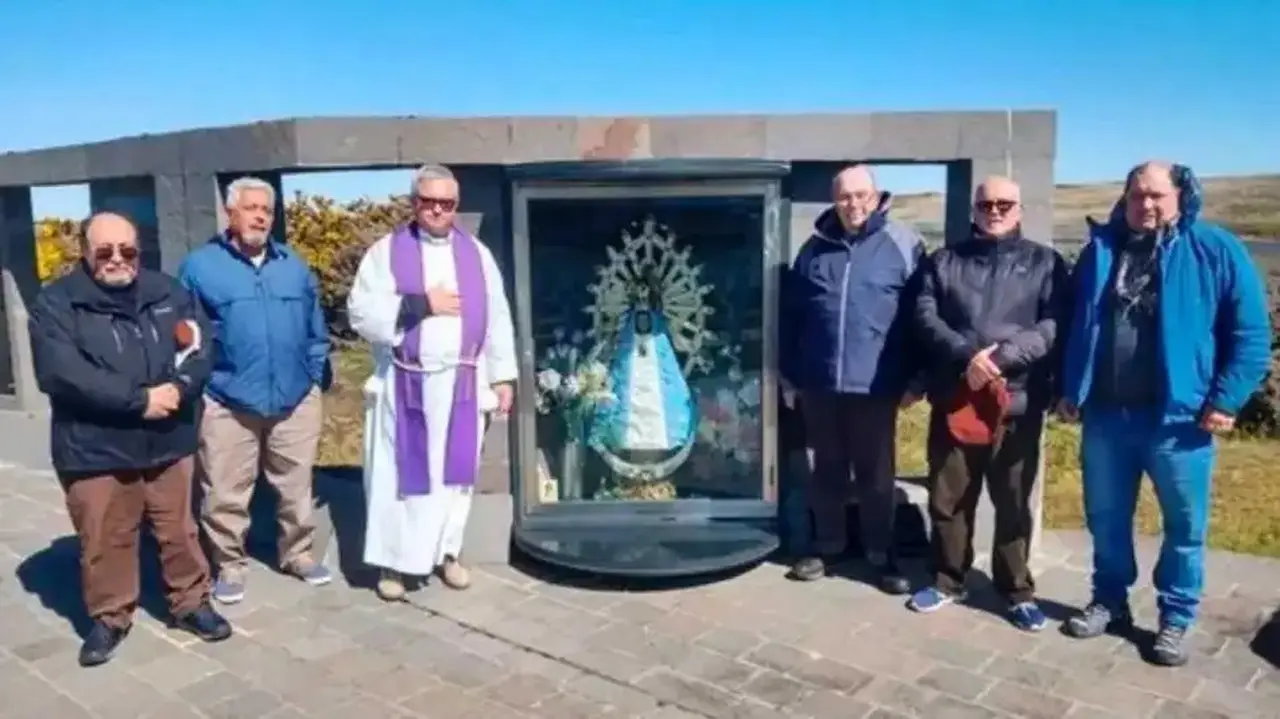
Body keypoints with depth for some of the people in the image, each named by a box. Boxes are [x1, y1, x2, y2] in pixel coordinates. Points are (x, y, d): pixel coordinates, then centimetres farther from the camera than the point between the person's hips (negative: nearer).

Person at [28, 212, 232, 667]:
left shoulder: (167, 293, 6)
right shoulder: (56, 304, -5)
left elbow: (202, 349, 2)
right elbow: (61, 373, -18)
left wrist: (178, 388, -19)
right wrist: (140, 400, -20)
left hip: (168, 443, 3)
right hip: (94, 450, -2)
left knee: (179, 532, 14)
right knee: (104, 542, 10)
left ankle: (191, 604, 31)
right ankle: (109, 618, 29)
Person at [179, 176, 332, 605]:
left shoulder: (293, 266, 10)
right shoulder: (200, 266, -2)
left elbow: (316, 330, 13)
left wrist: (315, 376, 8)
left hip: (295, 401, 3)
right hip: (227, 404, -3)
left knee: (297, 489, 14)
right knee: (226, 496, 7)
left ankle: (297, 554, 30)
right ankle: (230, 565, 24)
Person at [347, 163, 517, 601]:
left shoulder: (477, 254, 7)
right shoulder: (386, 252, -1)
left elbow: (497, 320, 7)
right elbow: (362, 314, -10)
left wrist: (503, 377, 3)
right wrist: (419, 305, -17)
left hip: (461, 384, 3)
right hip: (404, 385, -2)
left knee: (454, 471, 11)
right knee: (401, 474, 3)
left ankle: (446, 552, 25)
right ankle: (394, 561, 15)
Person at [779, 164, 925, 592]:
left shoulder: (902, 245, -2)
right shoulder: (815, 248, 8)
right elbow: (791, 315, 12)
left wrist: (915, 379, -3)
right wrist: (789, 375, 10)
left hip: (875, 384, -3)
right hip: (819, 382, 3)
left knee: (876, 473, 8)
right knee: (827, 469, 14)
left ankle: (881, 552, 23)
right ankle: (827, 544, 29)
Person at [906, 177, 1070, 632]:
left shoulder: (1045, 263, 7)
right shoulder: (943, 262, 12)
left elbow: (1053, 327, -5)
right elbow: (925, 318, -1)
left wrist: (999, 357, -18)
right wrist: (967, 355, -17)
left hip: (1017, 401, -1)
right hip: (953, 398, 2)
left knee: (1013, 501, 8)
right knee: (947, 498, 10)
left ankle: (1017, 590, 23)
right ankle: (948, 580, 26)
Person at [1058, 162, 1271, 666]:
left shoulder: (1217, 250, -4)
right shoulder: (1101, 249, 6)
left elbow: (1251, 334, -4)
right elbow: (1075, 324, 12)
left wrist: (1225, 400, -10)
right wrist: (1069, 389, 8)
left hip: (1178, 417, -3)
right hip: (1105, 414, 3)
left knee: (1184, 527, 9)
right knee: (1105, 519, 14)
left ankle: (1174, 621, 26)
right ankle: (1110, 602, 33)